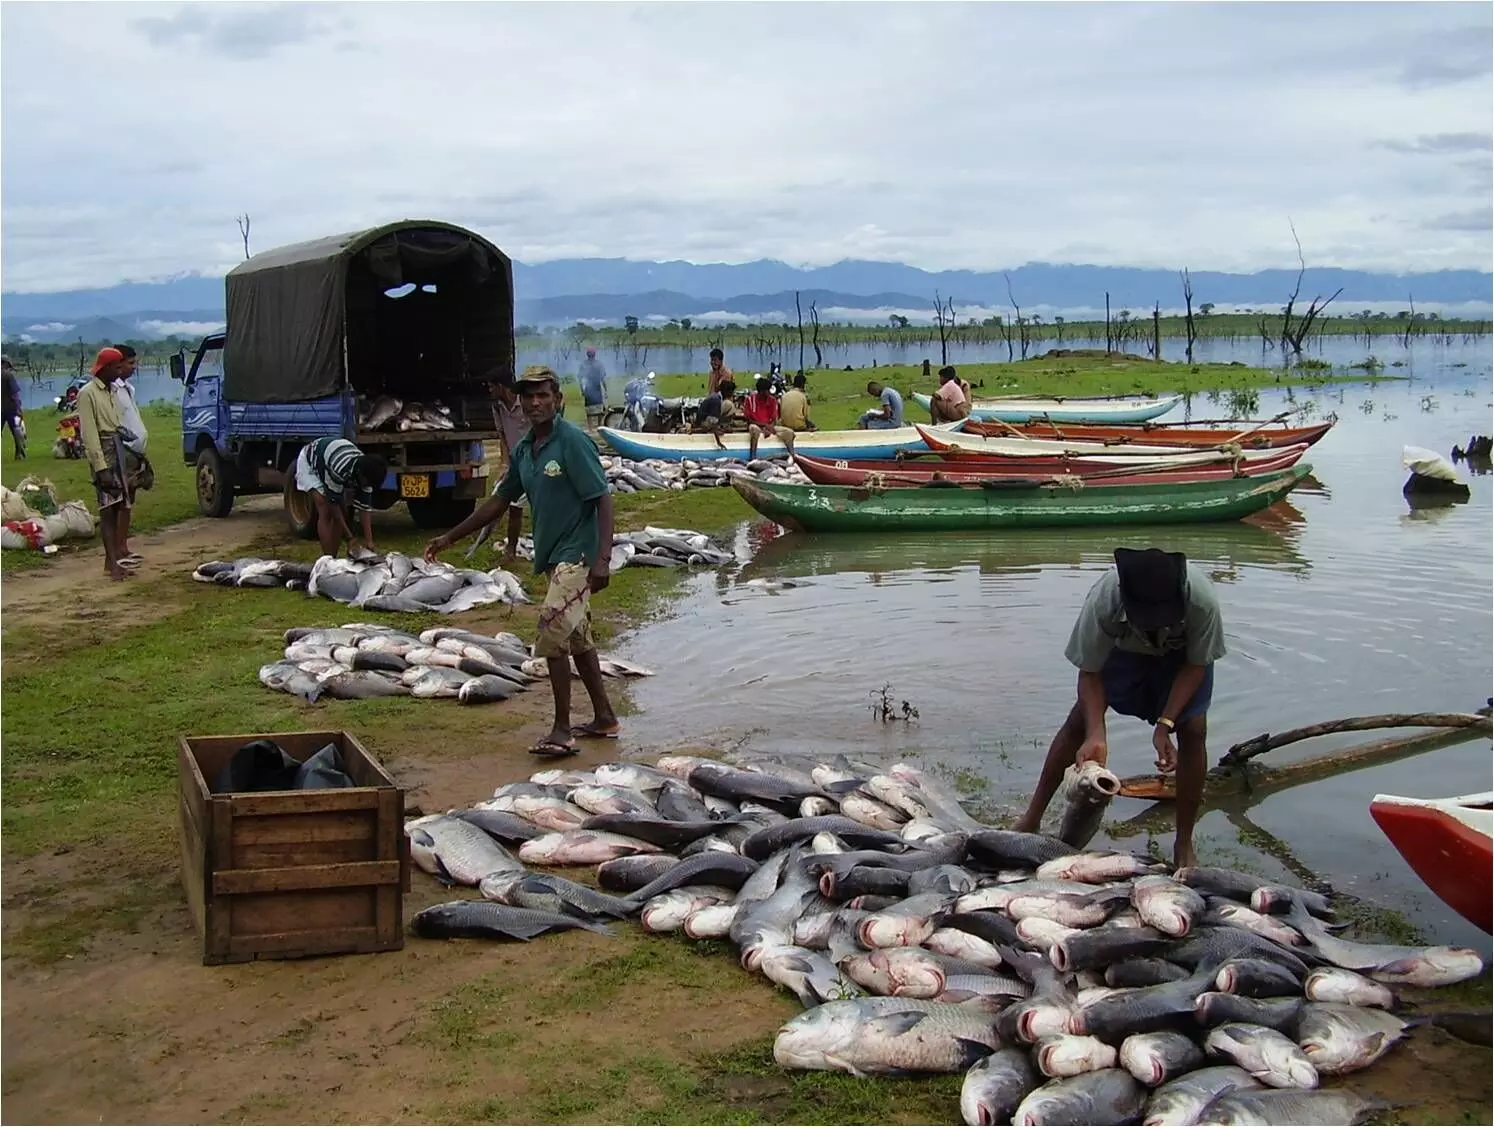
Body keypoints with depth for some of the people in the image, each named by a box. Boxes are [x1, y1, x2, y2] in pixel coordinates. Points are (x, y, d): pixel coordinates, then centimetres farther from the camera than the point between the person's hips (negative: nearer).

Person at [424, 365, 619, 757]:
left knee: (553, 633, -14)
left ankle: (562, 731, -8)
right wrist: (450, 537, 21)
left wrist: (602, 558, -24)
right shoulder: (524, 449, 10)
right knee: (576, 637, 15)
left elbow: (603, 500, -17)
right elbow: (500, 501, 20)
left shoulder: (573, 441, -15)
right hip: (554, 555, 9)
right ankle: (604, 718, 26)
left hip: (576, 554, -9)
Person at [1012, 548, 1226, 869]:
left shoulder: (1201, 599, -42)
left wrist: (1164, 725, -31)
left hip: (1183, 653, -1)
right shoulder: (1103, 601, -41)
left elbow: (1197, 664, -23)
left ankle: (1184, 845, -1)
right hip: (1124, 649, 1)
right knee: (1079, 719, -8)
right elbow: (1089, 672, -27)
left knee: (1193, 730, -16)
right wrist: (1096, 735, -40)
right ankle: (1032, 818, 7)